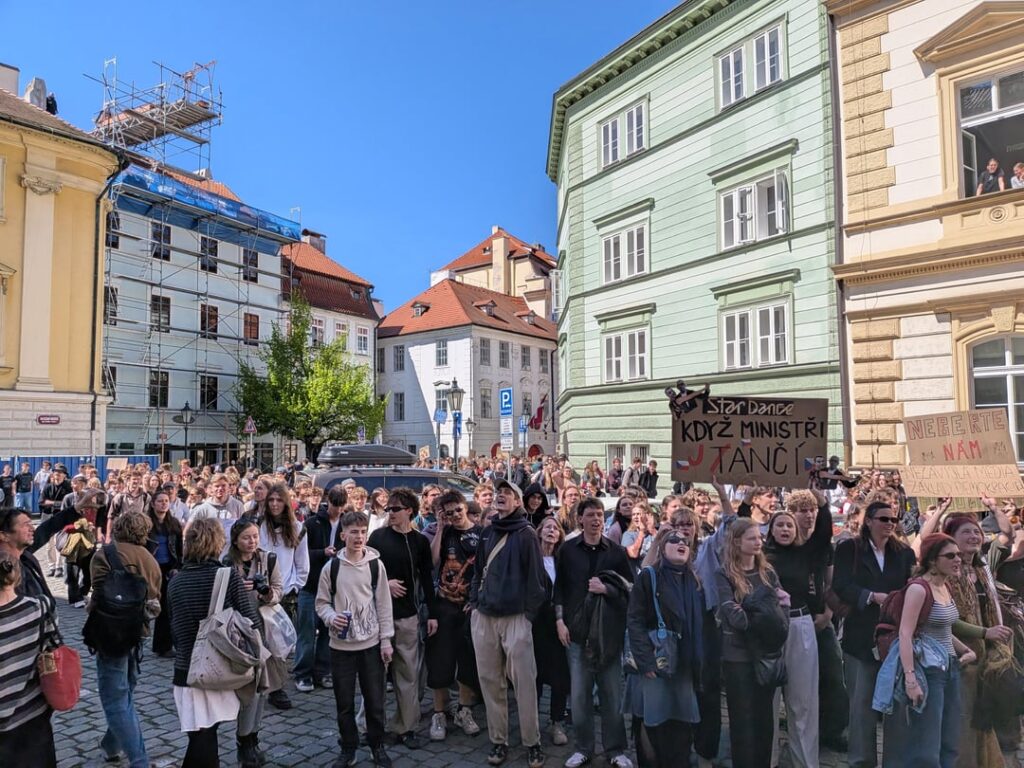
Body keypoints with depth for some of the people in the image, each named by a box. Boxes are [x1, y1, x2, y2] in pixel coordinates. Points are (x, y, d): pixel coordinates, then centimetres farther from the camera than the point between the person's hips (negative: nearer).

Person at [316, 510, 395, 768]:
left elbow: (383, 604, 0)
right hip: (341, 644, 0)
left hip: (372, 643, 0)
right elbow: (321, 602, 4)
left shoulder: (376, 565, -4)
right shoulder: (331, 567, -4)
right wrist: (331, 617, -17)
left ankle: (377, 746, 27)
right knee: (344, 702, 10)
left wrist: (386, 640, -2)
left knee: (375, 699, 8)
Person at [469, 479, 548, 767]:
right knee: (490, 681, 9)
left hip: (515, 616, -5)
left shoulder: (526, 533, -5)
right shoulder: (488, 532, 12)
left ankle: (532, 742, 12)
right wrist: (474, 602, 12)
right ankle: (498, 740, 21)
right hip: (483, 616, 5)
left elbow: (535, 576, -6)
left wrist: (529, 612, -7)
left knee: (524, 681, -1)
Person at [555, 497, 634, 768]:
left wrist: (606, 589, -11)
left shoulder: (616, 551, 3)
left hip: (609, 631, 0)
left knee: (611, 693, 6)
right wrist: (560, 620, -3)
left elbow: (631, 588, 4)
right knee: (579, 693, 5)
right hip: (577, 631, 0)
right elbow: (560, 587, 4)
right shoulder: (568, 549, 3)